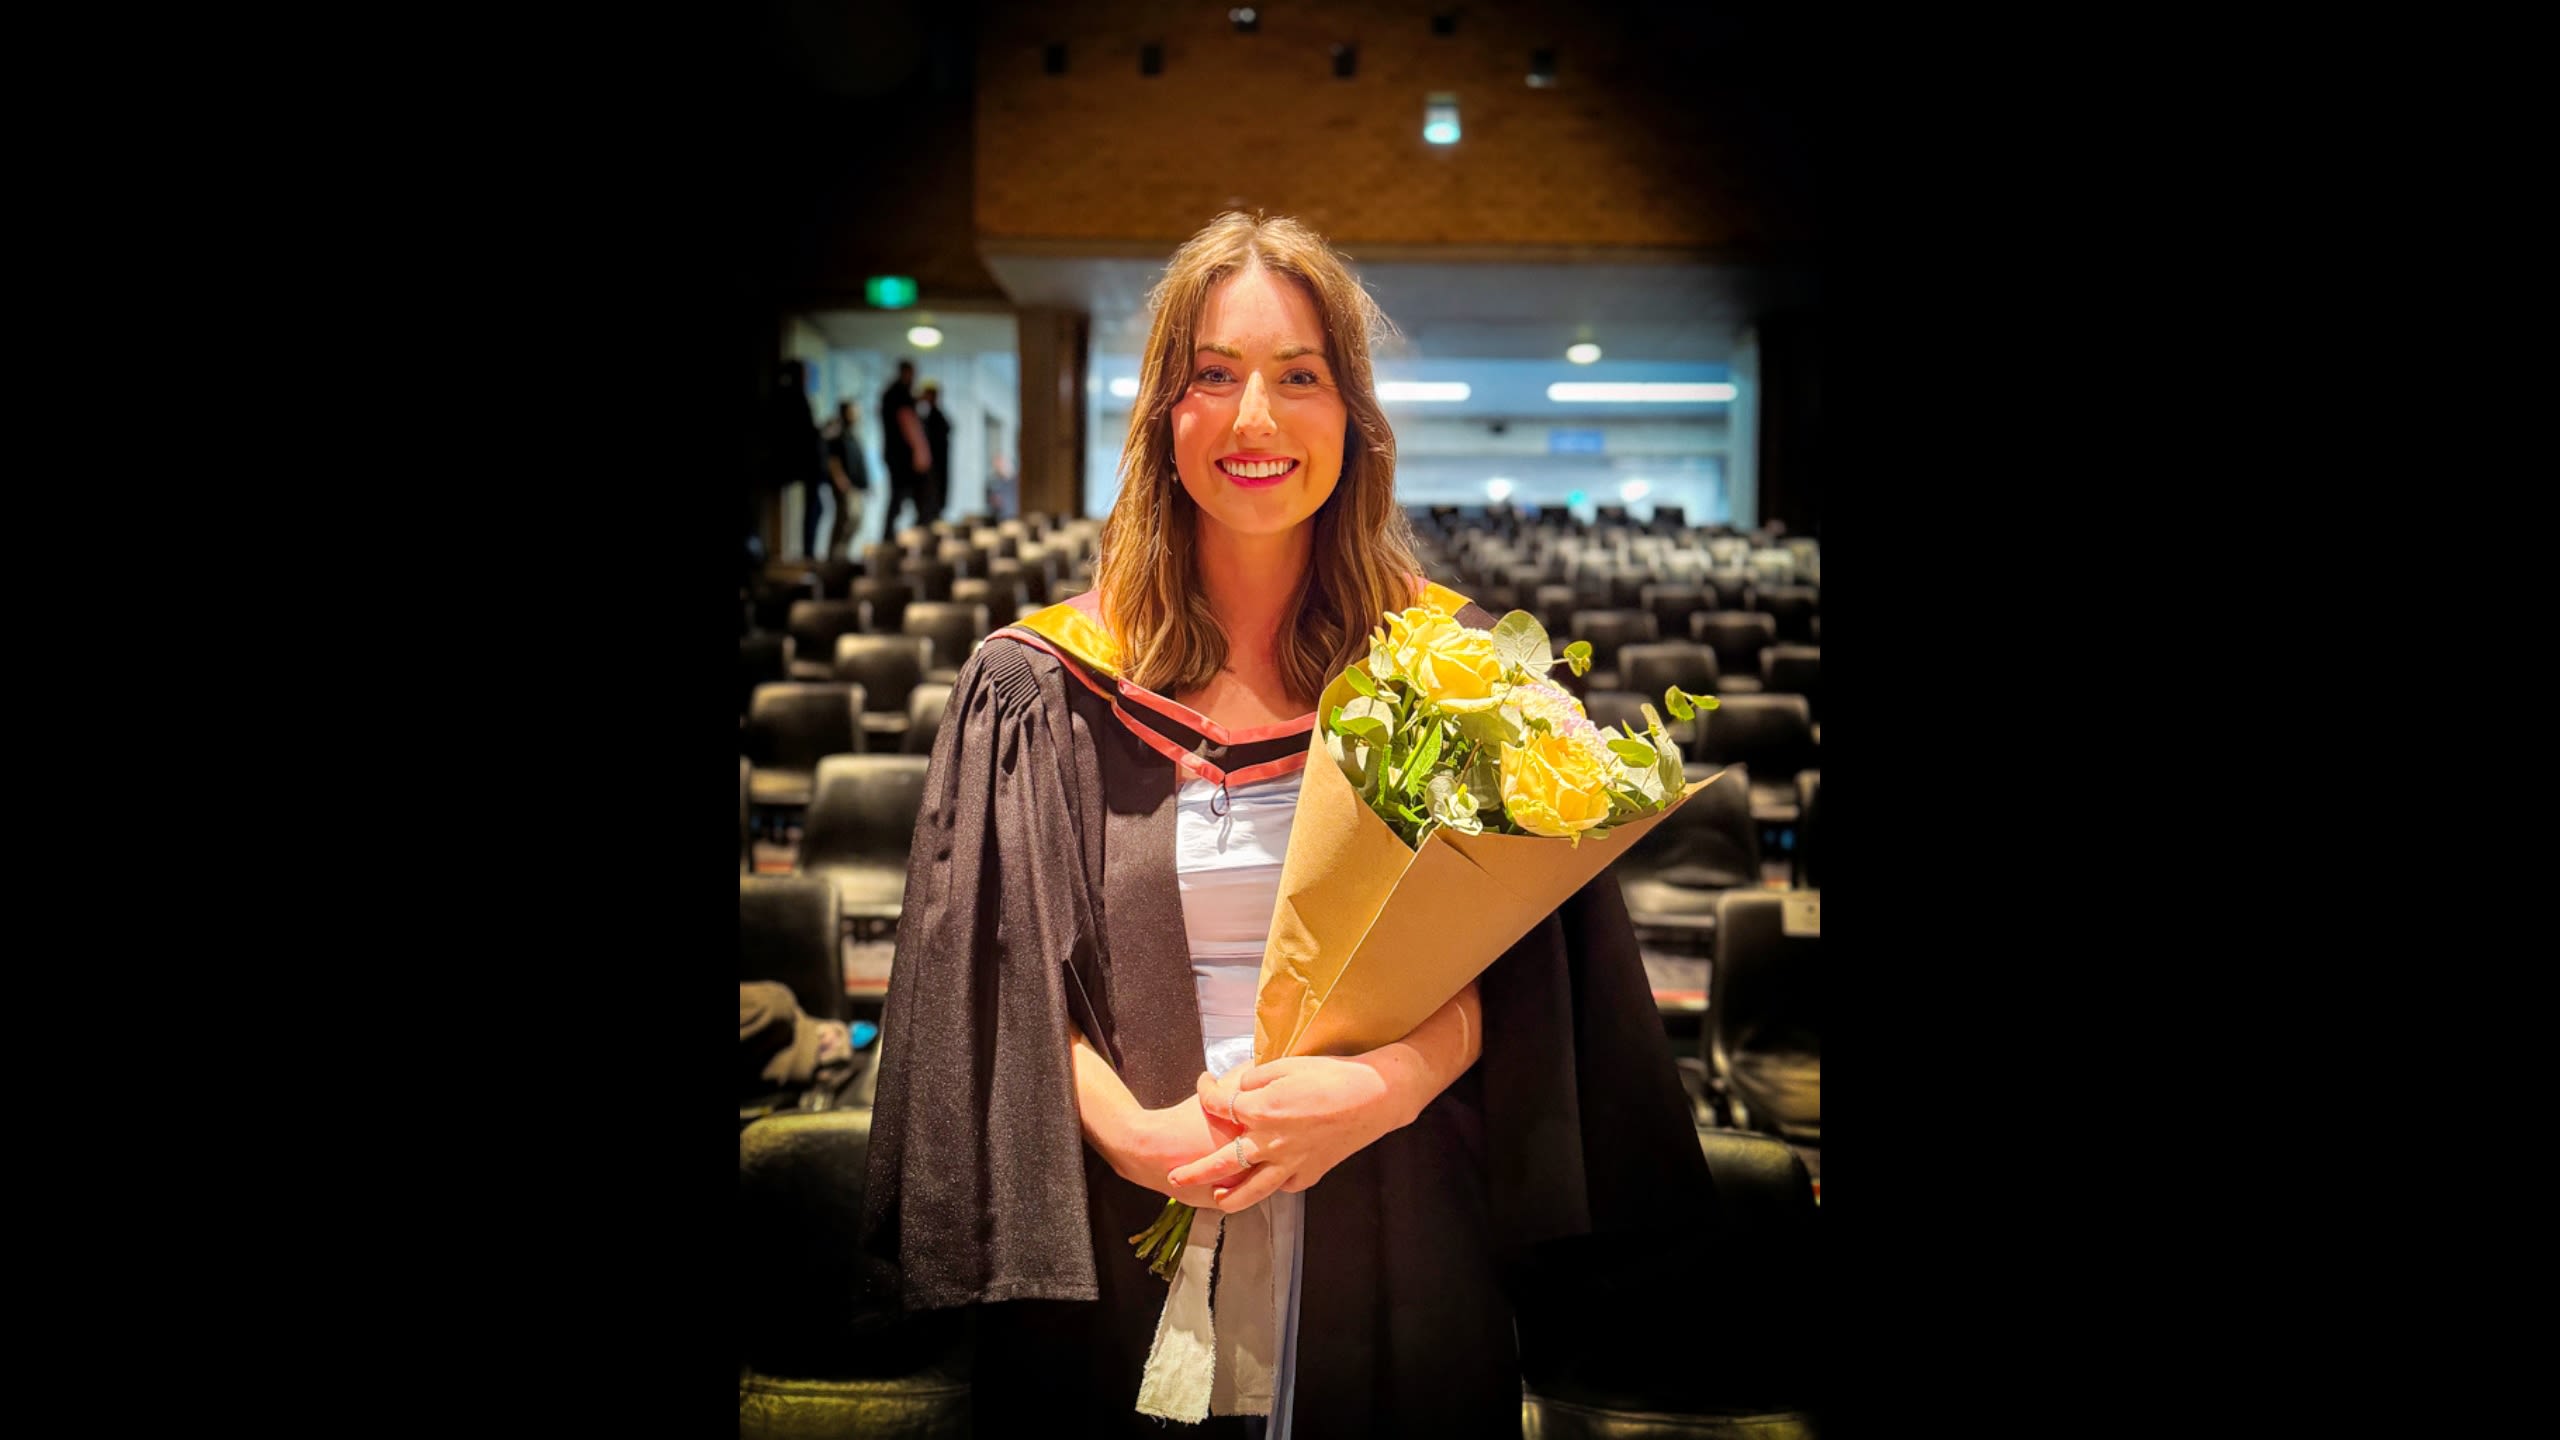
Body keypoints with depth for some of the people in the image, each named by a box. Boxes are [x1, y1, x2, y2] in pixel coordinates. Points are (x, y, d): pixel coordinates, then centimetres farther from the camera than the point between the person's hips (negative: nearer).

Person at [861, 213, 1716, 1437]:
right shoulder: (1042, 691, 0)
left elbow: (1516, 961, -1)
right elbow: (1006, 976, -2)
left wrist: (1387, 1084, -19)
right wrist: (1128, 1130, -17)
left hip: (1390, 1269, 1)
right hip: (1123, 1258, 0)